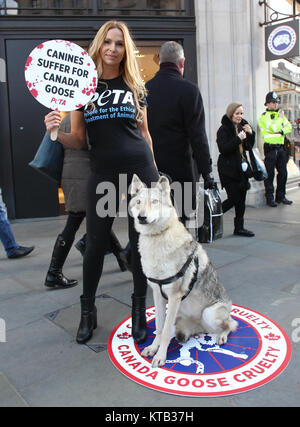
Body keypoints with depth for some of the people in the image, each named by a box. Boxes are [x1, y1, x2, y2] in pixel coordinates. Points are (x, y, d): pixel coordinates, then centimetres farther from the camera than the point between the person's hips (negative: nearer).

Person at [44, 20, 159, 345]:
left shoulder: (134, 86, 11)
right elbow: (78, 139, 5)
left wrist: (155, 172, 13)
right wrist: (56, 133, -16)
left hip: (140, 170, 1)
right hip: (102, 173, -1)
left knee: (140, 242, 5)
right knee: (96, 243, 3)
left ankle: (139, 310, 23)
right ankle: (87, 312, 24)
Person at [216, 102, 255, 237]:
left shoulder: (241, 127, 13)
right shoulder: (224, 129, -10)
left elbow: (248, 146, 17)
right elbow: (223, 149, -19)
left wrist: (251, 133, 1)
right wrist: (238, 139, -22)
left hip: (241, 168, 7)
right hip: (229, 169, -7)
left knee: (241, 199, 8)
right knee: (234, 198, -8)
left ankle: (239, 227, 18)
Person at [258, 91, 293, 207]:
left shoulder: (280, 114, 17)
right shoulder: (263, 116, -5)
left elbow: (289, 127, 10)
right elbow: (274, 128, -18)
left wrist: (282, 131, -9)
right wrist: (280, 117, -5)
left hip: (281, 147, 6)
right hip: (270, 148, -6)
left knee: (283, 173, 8)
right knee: (270, 174, -3)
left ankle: (281, 196, 18)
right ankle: (270, 198, 4)